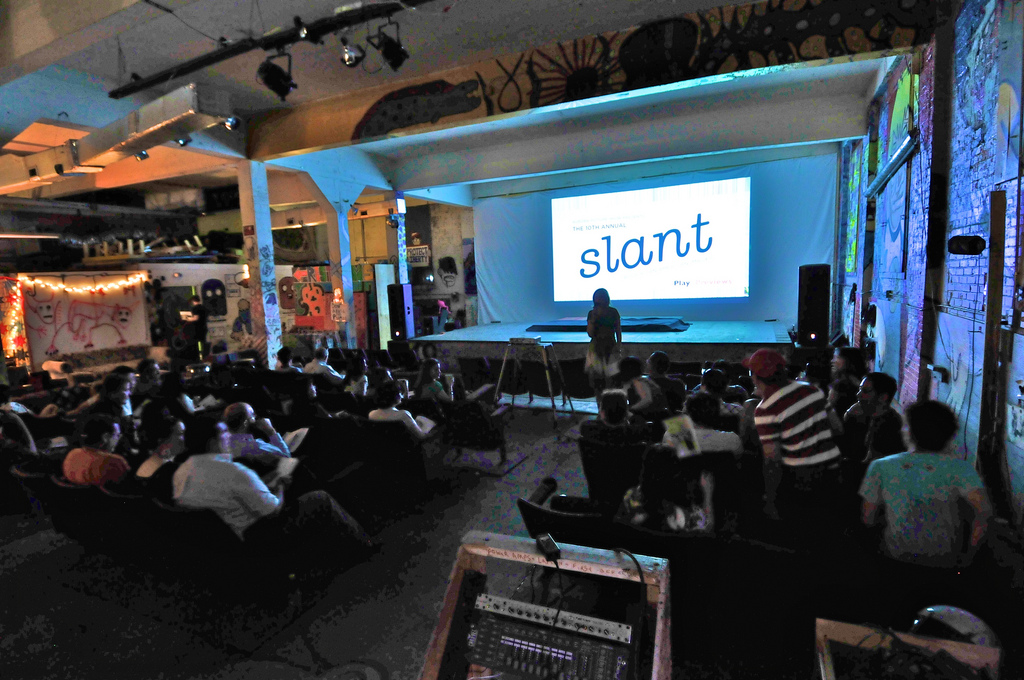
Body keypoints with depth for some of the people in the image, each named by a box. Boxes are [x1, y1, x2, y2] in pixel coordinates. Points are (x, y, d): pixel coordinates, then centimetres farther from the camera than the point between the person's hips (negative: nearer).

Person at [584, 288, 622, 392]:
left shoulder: (613, 312, 5)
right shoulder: (592, 313, 5)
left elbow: (618, 331, 8)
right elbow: (590, 333, -2)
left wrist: (618, 345, -2)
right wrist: (593, 319, -11)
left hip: (611, 346, 0)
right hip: (596, 347, 0)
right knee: (596, 373, -7)